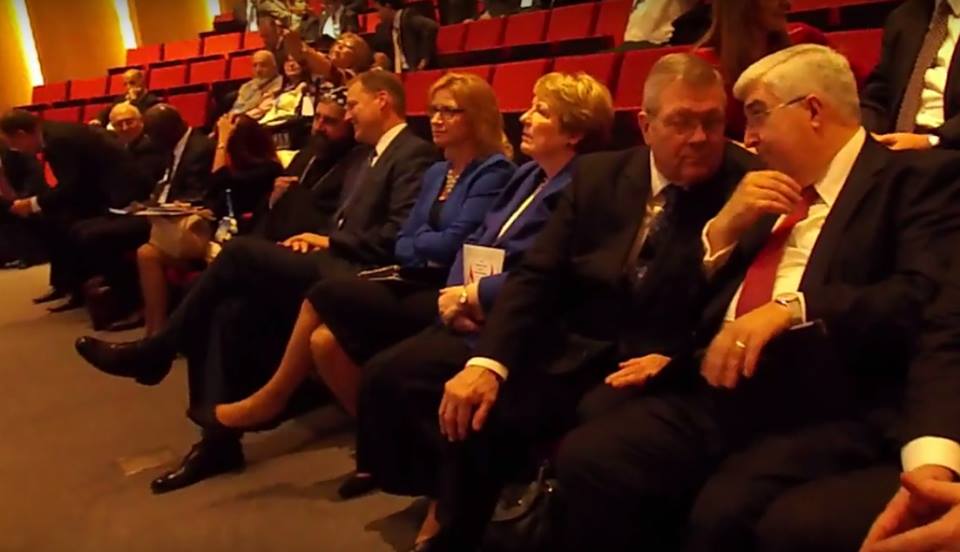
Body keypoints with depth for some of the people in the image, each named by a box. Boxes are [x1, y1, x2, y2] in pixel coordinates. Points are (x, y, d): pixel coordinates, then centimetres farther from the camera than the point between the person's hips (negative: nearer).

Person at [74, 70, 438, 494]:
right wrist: (316, 241, 2)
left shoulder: (414, 154, -6)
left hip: (358, 276, -9)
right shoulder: (362, 156, 24)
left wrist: (329, 242, -8)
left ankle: (156, 351, -2)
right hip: (334, 265, 9)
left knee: (241, 250, -20)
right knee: (231, 309, -13)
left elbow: (398, 237, -16)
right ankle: (219, 436, -10)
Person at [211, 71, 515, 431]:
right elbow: (401, 245, 15)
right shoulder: (436, 172, 19)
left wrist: (418, 241, 5)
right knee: (325, 340, -17)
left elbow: (452, 245, -15)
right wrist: (430, 244, -6)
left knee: (326, 295, -19)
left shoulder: (494, 171, -6)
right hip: (416, 285, 7)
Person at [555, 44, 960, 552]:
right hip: (713, 394, 6)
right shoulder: (765, 195, 24)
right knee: (586, 457, -18)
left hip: (821, 409, -5)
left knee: (724, 511, -32)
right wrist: (724, 227, 6)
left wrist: (791, 308, -23)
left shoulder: (917, 179, 5)